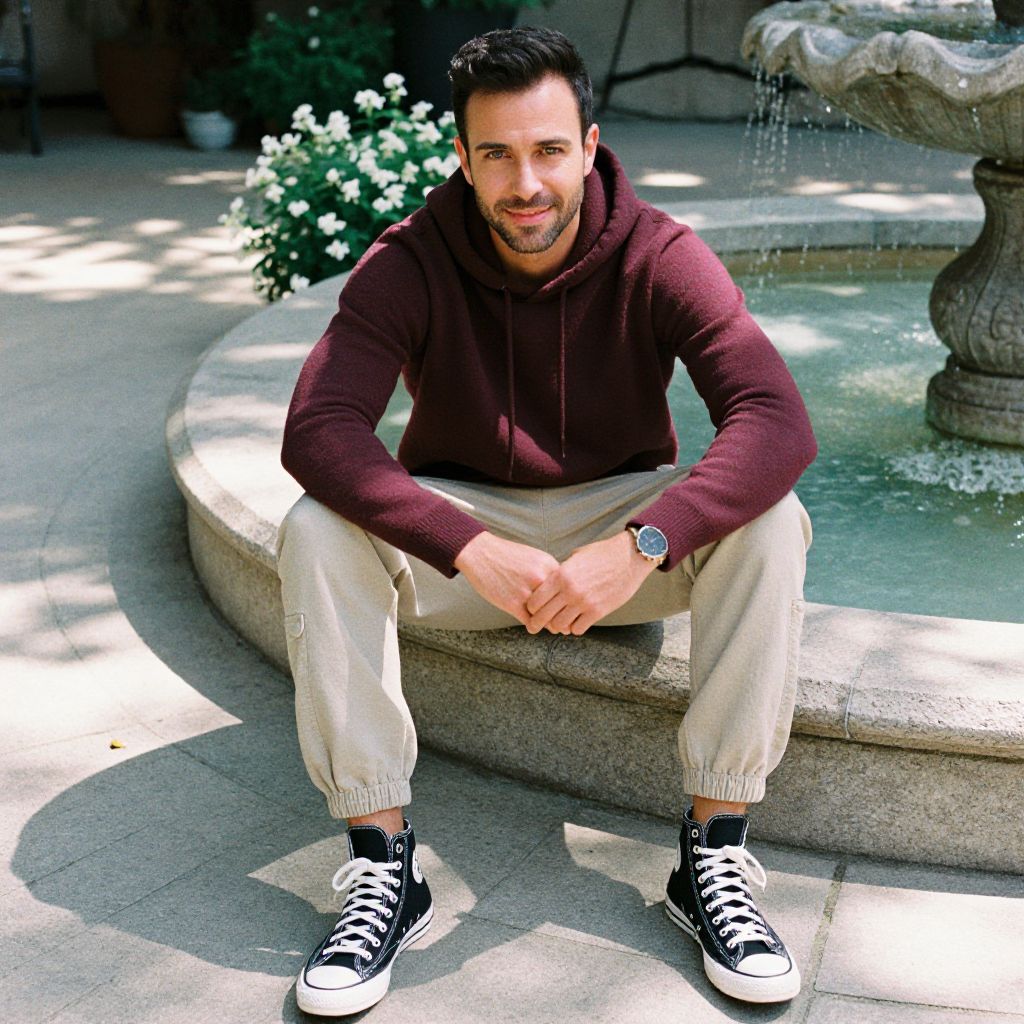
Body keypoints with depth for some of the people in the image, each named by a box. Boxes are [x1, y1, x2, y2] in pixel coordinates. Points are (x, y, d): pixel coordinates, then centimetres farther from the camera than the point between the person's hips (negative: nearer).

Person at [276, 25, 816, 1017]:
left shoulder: (660, 256, -16)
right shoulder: (408, 264, -16)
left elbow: (778, 422, -28)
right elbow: (316, 428, -29)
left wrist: (640, 546, -43)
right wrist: (474, 550, -41)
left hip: (621, 519, 0)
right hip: (458, 526, 0)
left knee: (768, 523, -28)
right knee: (316, 532, -28)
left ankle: (714, 852, -19)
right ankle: (382, 867, -21)